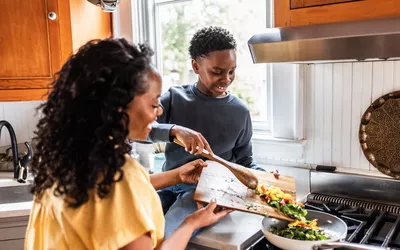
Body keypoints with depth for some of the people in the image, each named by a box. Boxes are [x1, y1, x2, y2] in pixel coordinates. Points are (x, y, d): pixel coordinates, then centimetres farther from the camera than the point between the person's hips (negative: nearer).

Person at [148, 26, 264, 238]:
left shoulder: (240, 111, 3)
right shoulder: (175, 97, 0)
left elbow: (244, 159, 11)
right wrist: (174, 130, -31)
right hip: (169, 183, 2)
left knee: (162, 239, -27)